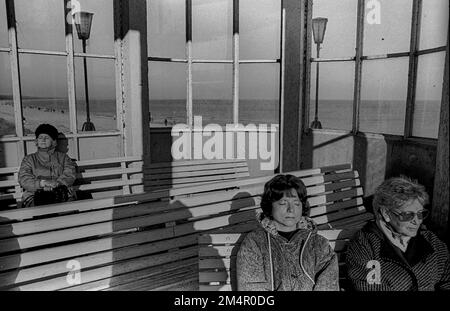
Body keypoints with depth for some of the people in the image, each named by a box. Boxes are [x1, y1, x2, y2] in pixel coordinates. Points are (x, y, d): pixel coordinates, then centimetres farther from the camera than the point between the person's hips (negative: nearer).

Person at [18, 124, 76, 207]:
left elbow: (70, 175, 8)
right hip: (35, 194, 0)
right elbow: (24, 180, 8)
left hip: (61, 193, 0)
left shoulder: (63, 157, 24)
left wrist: (56, 183, -13)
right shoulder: (29, 159, 23)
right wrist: (41, 183, -13)